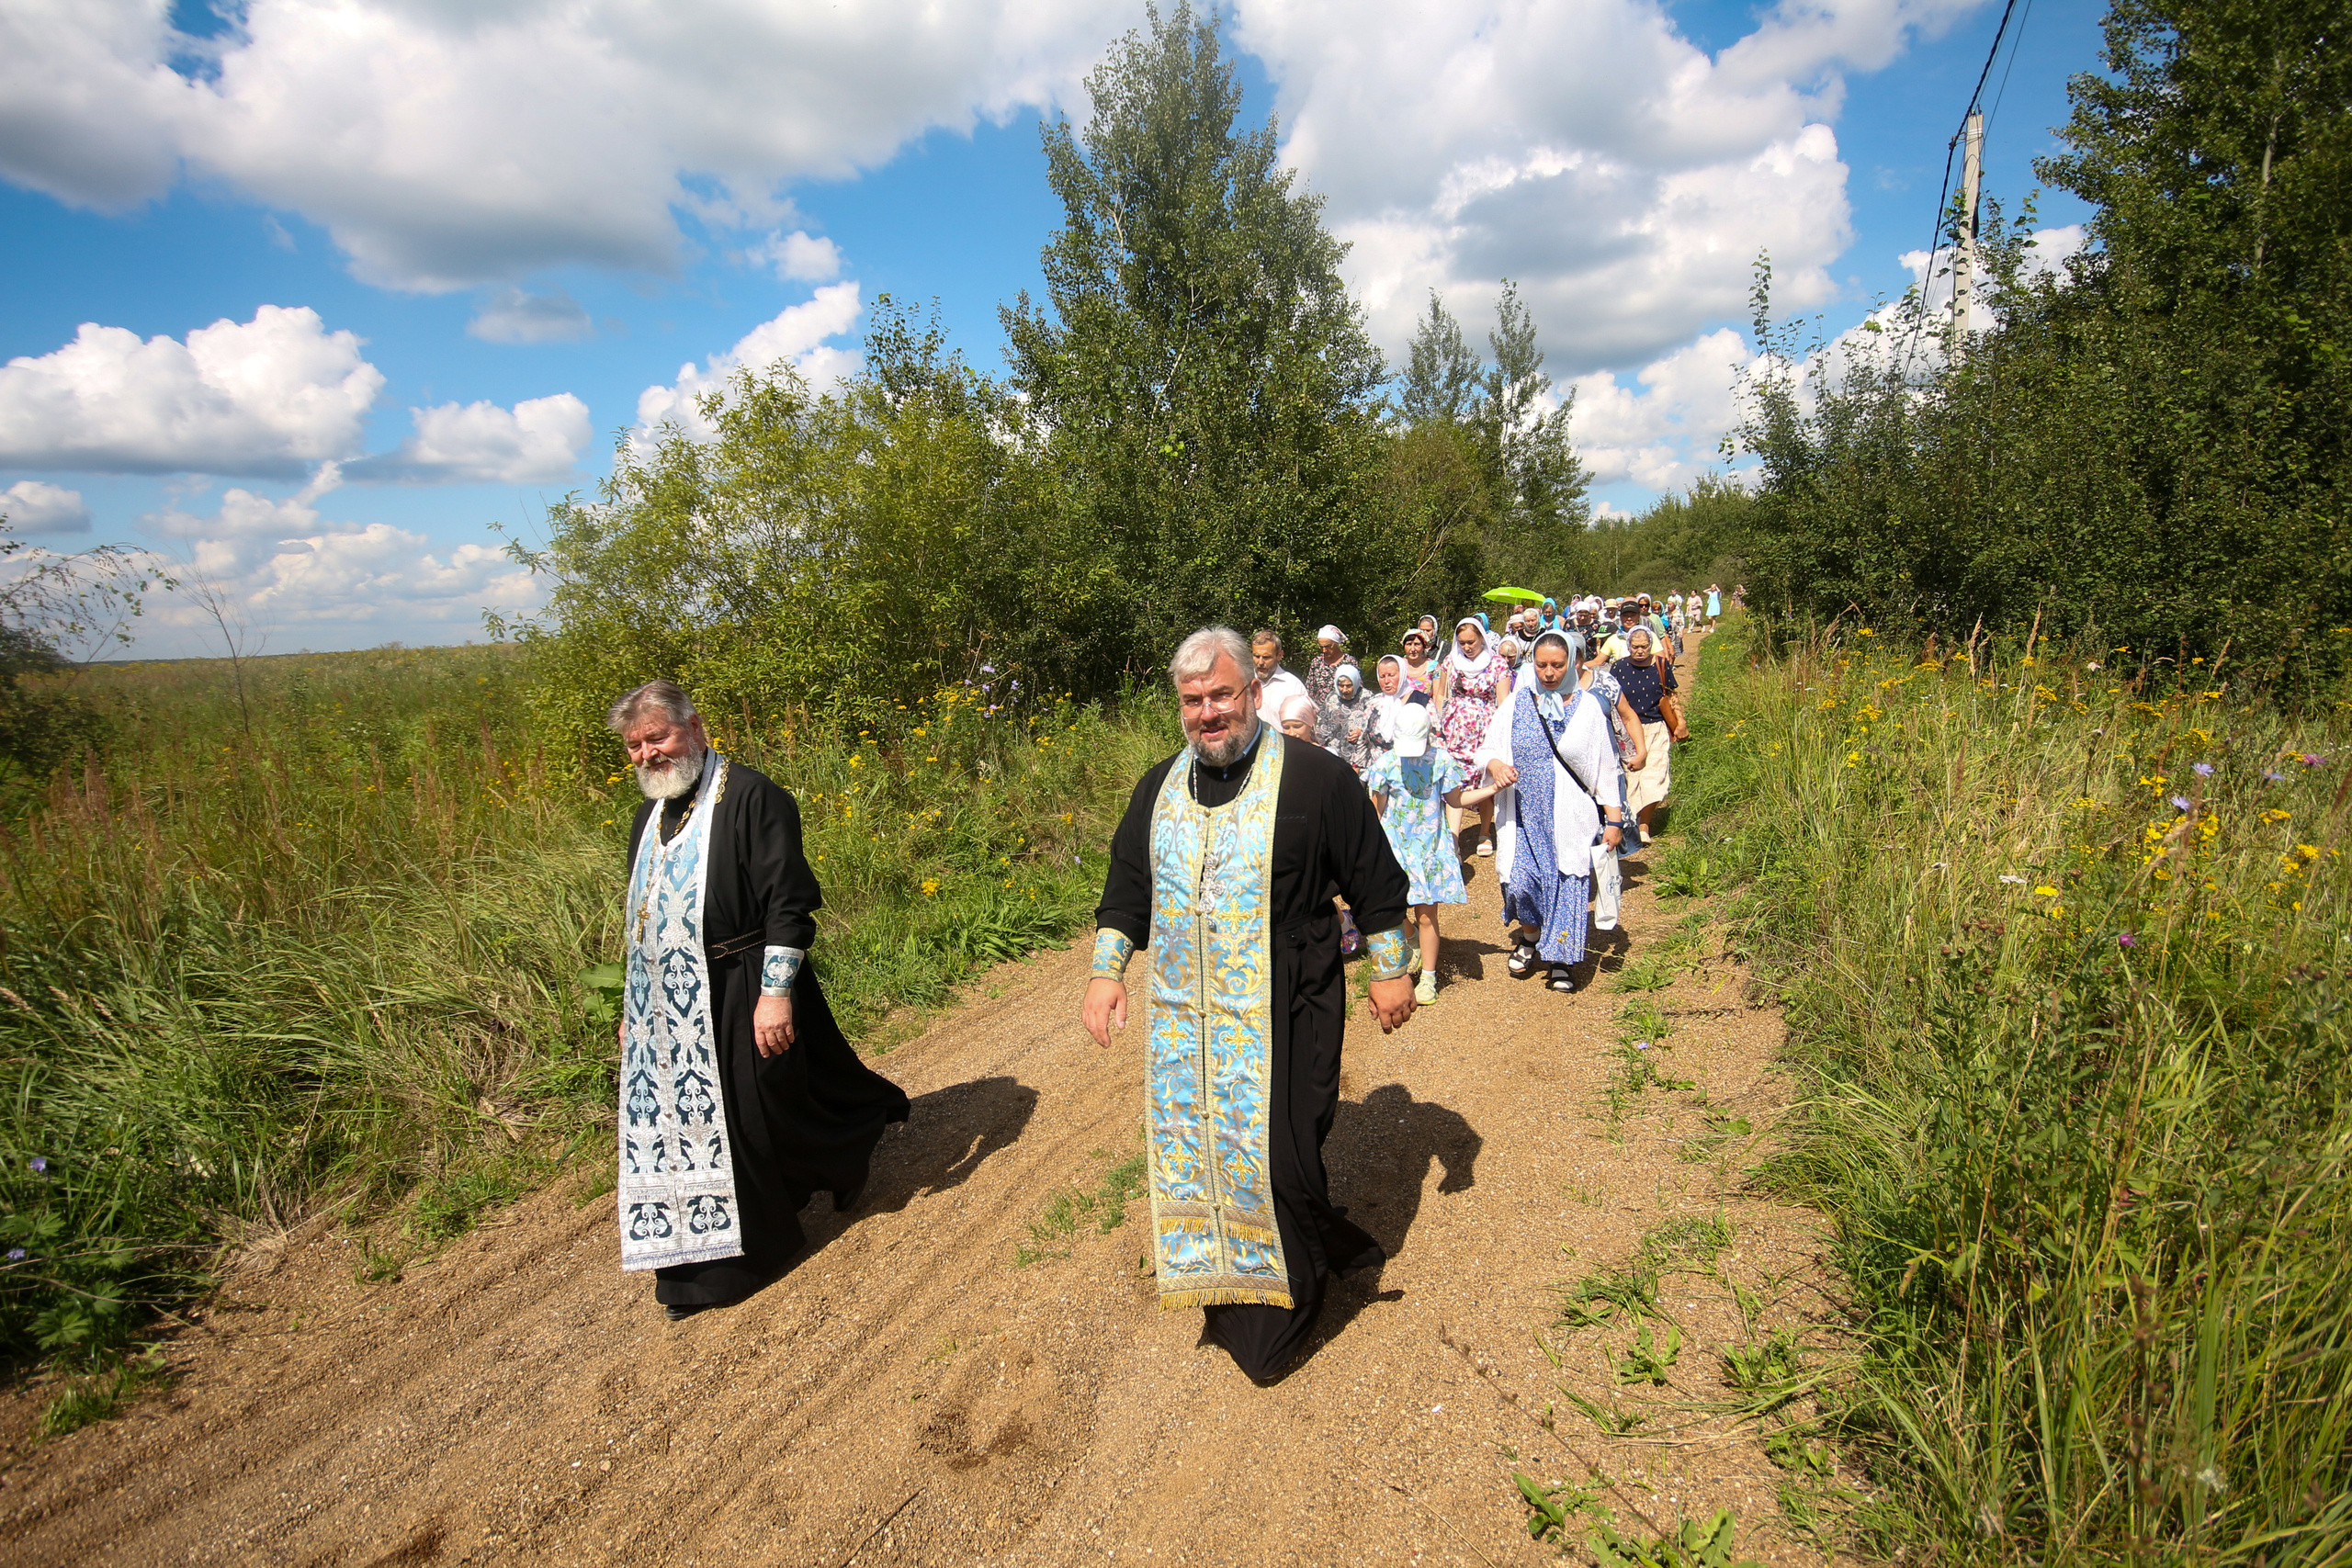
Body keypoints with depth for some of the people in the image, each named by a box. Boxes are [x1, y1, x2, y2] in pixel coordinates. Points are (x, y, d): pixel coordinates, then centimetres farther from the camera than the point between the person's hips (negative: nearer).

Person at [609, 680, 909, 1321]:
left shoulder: (750, 797, -14)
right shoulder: (649, 816, 12)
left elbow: (789, 904, -19)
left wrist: (775, 992, -23)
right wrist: (632, 1007, 20)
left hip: (738, 999, -8)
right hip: (666, 1008, 8)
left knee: (745, 1118, 3)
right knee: (677, 1119, 14)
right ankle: (700, 1260, 34)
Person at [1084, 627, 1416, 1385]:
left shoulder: (1315, 777, -8)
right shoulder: (1160, 787, 7)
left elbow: (1375, 882, -1)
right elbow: (1126, 888, 15)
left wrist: (1390, 970, 2)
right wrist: (1106, 971, 7)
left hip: (1283, 1018, -5)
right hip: (1183, 1016, 5)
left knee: (1276, 1157, -2)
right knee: (1196, 1152, 12)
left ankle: (1276, 1317, 22)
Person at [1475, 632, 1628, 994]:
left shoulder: (1586, 706, -1)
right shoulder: (1516, 703, 2)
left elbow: (1605, 767, 2)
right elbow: (1486, 748, 6)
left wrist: (1614, 818, -1)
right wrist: (1494, 764, -18)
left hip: (1571, 815, -1)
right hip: (1525, 813, 1)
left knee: (1568, 883, -1)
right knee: (1520, 882, -7)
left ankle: (1562, 959, 19)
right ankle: (1529, 938, 25)